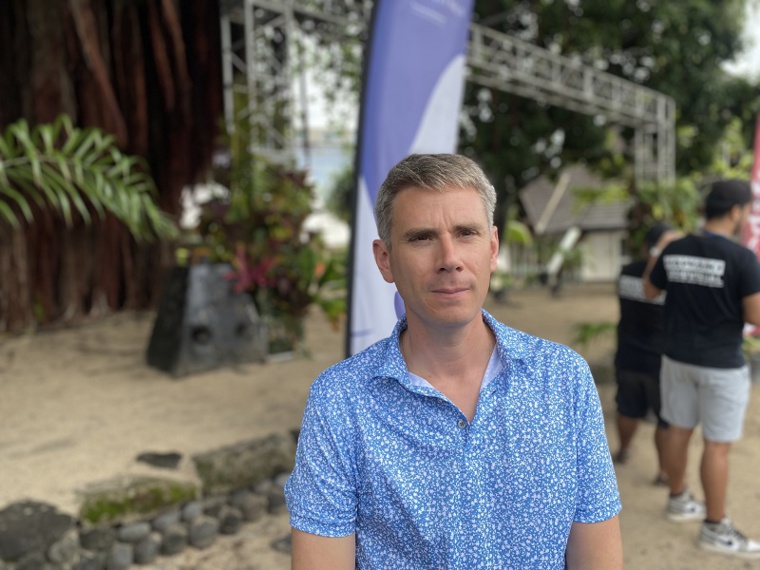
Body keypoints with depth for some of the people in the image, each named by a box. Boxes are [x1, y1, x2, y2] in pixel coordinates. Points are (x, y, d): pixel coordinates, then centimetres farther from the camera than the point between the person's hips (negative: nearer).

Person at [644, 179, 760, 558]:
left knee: (679, 430, 18)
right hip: (721, 365, -6)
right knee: (717, 445, 4)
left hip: (678, 357, 6)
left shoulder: (674, 250, -1)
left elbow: (650, 291, 14)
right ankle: (715, 529, 16)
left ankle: (678, 501, 35)